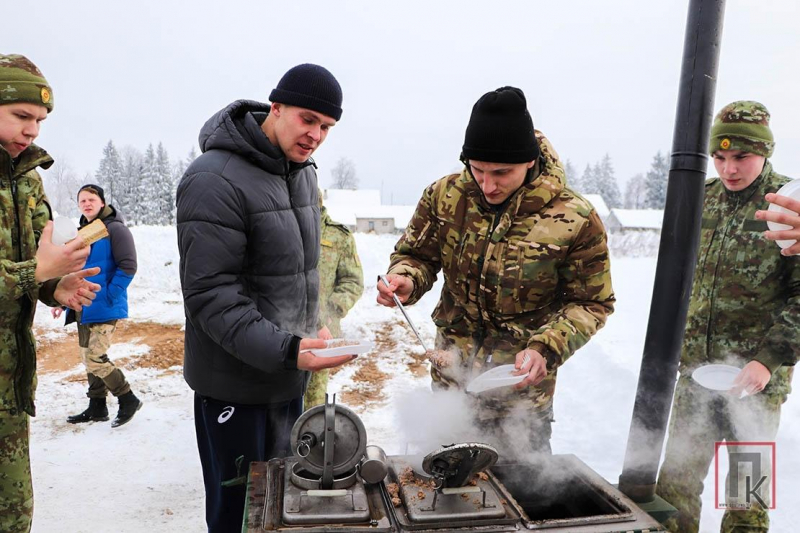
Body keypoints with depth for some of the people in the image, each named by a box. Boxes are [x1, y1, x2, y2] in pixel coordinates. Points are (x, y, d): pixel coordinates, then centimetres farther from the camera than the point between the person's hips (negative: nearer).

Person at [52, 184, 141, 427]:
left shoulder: (115, 229, -10)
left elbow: (127, 267, -16)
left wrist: (109, 296, -18)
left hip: (104, 309, -8)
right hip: (82, 309, 8)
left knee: (95, 358, -11)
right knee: (89, 358, 13)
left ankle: (128, 400, 5)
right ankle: (97, 407, 26)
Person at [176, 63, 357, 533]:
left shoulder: (303, 170, 7)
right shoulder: (215, 180, -20)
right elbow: (211, 295, -23)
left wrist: (301, 345, 14)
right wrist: (285, 350, -30)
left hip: (290, 374, 8)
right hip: (236, 383, -8)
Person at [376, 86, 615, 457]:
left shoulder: (575, 219, -17)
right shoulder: (444, 196, -9)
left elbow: (592, 303, -8)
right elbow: (417, 254, 4)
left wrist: (546, 349, -23)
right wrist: (406, 280, -19)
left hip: (521, 390, -3)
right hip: (449, 381, 3)